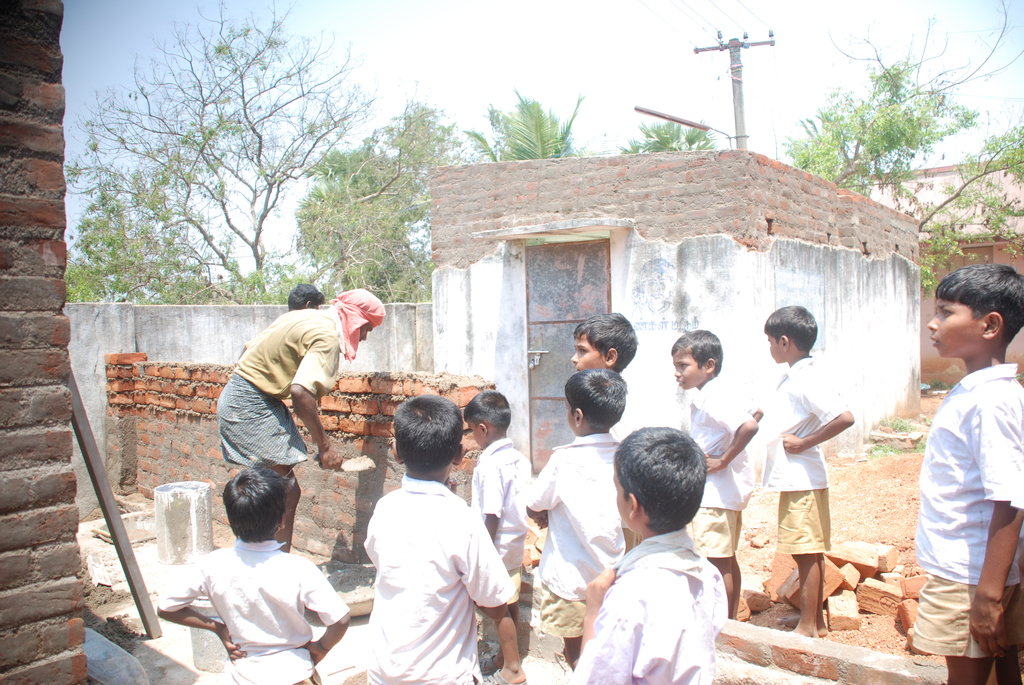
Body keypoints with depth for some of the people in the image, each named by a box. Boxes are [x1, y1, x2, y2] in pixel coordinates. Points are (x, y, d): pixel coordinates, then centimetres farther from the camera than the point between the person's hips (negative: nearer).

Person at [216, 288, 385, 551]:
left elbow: (250, 349, 17)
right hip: (251, 408, -10)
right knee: (287, 492, -5)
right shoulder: (328, 335, -17)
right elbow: (301, 392, -29)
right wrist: (324, 446, -21)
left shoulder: (306, 317, 12)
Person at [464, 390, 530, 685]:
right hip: (517, 544, 8)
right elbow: (525, 505, 8)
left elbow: (492, 516, -23)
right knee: (510, 603, 18)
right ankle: (507, 658, 32)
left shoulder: (490, 464, -22)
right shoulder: (520, 459, 1)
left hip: (498, 547, -8)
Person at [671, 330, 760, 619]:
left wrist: (723, 460, -25)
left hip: (715, 494, -11)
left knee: (717, 563, -2)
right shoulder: (713, 396, 10)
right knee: (728, 560, 18)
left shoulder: (711, 399, -20)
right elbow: (756, 412, 22)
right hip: (727, 491, 11)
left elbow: (749, 426, -34)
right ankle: (731, 620, 29)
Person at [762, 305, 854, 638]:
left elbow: (844, 417, -28)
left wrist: (803, 443, -22)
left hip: (803, 481, -10)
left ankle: (807, 627, 10)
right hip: (794, 480, 10)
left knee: (807, 553, 0)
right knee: (810, 553, 16)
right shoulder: (791, 377, 12)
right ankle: (817, 622, 26)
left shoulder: (806, 380, -18)